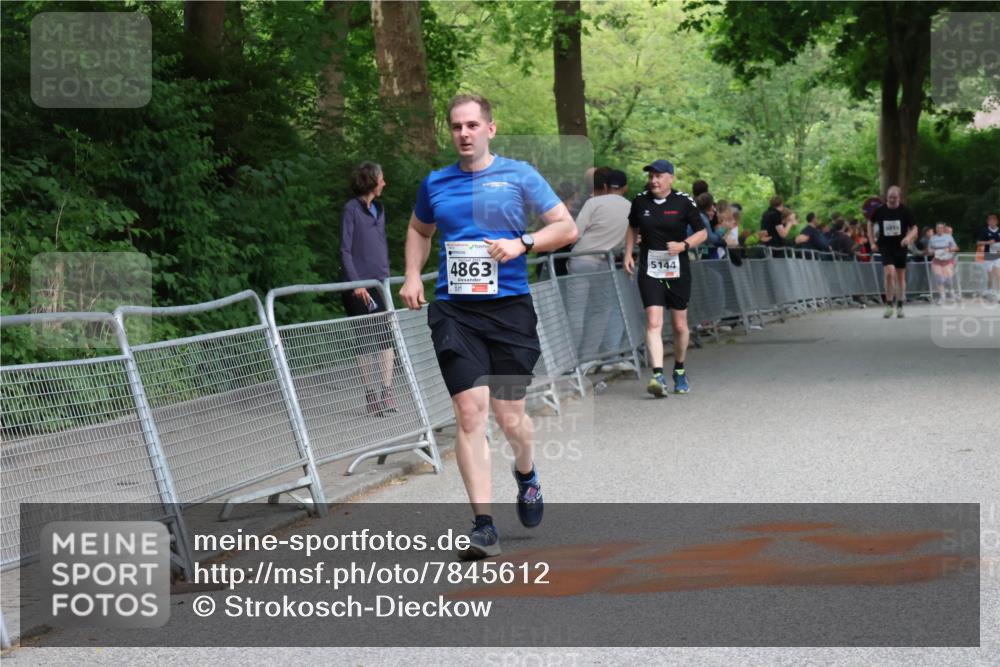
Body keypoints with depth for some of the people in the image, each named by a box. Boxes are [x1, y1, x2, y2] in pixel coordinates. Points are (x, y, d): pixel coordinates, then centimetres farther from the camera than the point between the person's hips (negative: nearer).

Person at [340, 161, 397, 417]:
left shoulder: (379, 209, 12)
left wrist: (386, 275, 14)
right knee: (365, 342, -1)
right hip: (358, 286, -6)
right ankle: (371, 396, 6)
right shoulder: (352, 209, -7)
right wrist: (356, 283, -15)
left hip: (378, 283, 6)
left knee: (386, 337, 0)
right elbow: (345, 250, -9)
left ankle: (386, 393, 4)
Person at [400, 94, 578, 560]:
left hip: (509, 307, -1)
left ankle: (526, 473, 38)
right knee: (469, 412, -11)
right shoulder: (435, 184, 12)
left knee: (510, 418, 2)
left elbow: (567, 228, 3)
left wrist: (522, 243, -12)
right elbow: (419, 230, 30)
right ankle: (483, 525, -9)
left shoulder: (518, 175, 3)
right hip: (454, 311, 1)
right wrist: (412, 275, 14)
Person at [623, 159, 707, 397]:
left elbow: (702, 233, 1)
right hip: (649, 270, 1)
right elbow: (632, 228, 20)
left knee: (679, 324, 10)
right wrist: (628, 254, 8)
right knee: (653, 322, -14)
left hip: (677, 270, -1)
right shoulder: (640, 200, 3)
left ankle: (679, 370, 32)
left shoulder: (684, 202, -5)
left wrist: (684, 245, -16)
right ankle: (658, 376, -21)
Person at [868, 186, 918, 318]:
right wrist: (872, 242, 7)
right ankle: (889, 305, -6)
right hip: (885, 246, -1)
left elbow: (914, 228, -2)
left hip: (900, 247, 1)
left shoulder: (905, 211, -6)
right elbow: (870, 223, 13)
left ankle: (899, 306, 20)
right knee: (889, 273, -17)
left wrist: (909, 237, -23)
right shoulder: (880, 210, -4)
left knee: (901, 277, 8)